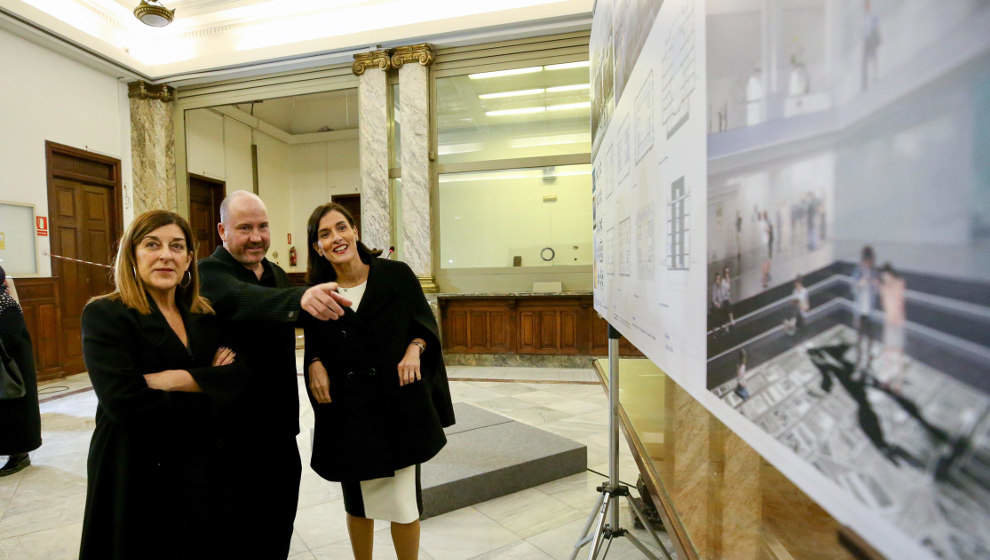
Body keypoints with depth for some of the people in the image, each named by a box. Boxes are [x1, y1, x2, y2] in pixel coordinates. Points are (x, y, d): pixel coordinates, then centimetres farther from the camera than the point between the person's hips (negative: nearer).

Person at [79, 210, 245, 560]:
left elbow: (239, 378, -9)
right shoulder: (104, 315, -11)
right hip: (137, 475, -4)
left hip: (203, 473, 4)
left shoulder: (204, 316, 3)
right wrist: (208, 391, -13)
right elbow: (126, 403, -22)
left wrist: (179, 379, -21)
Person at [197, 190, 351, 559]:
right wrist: (300, 298, -59)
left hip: (280, 428, 7)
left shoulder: (277, 275, 7)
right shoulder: (208, 273, -16)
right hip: (235, 430, -6)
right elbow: (242, 301, -41)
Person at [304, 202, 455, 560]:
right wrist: (315, 364, -8)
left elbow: (426, 324, 2)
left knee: (403, 501, 5)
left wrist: (414, 348, -16)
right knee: (357, 502, 18)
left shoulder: (396, 275, -6)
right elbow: (313, 346, 12)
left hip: (397, 406, -2)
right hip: (345, 412, 2)